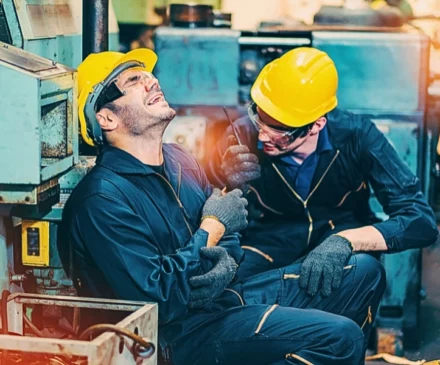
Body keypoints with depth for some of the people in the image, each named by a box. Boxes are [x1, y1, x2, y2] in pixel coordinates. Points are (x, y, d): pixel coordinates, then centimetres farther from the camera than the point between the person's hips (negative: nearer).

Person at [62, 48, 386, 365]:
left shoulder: (178, 160, 11)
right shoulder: (103, 198, -17)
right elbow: (157, 299, -23)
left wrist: (225, 264, -8)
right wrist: (213, 227, -14)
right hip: (185, 331, -9)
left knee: (365, 271, 4)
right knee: (342, 337, -23)